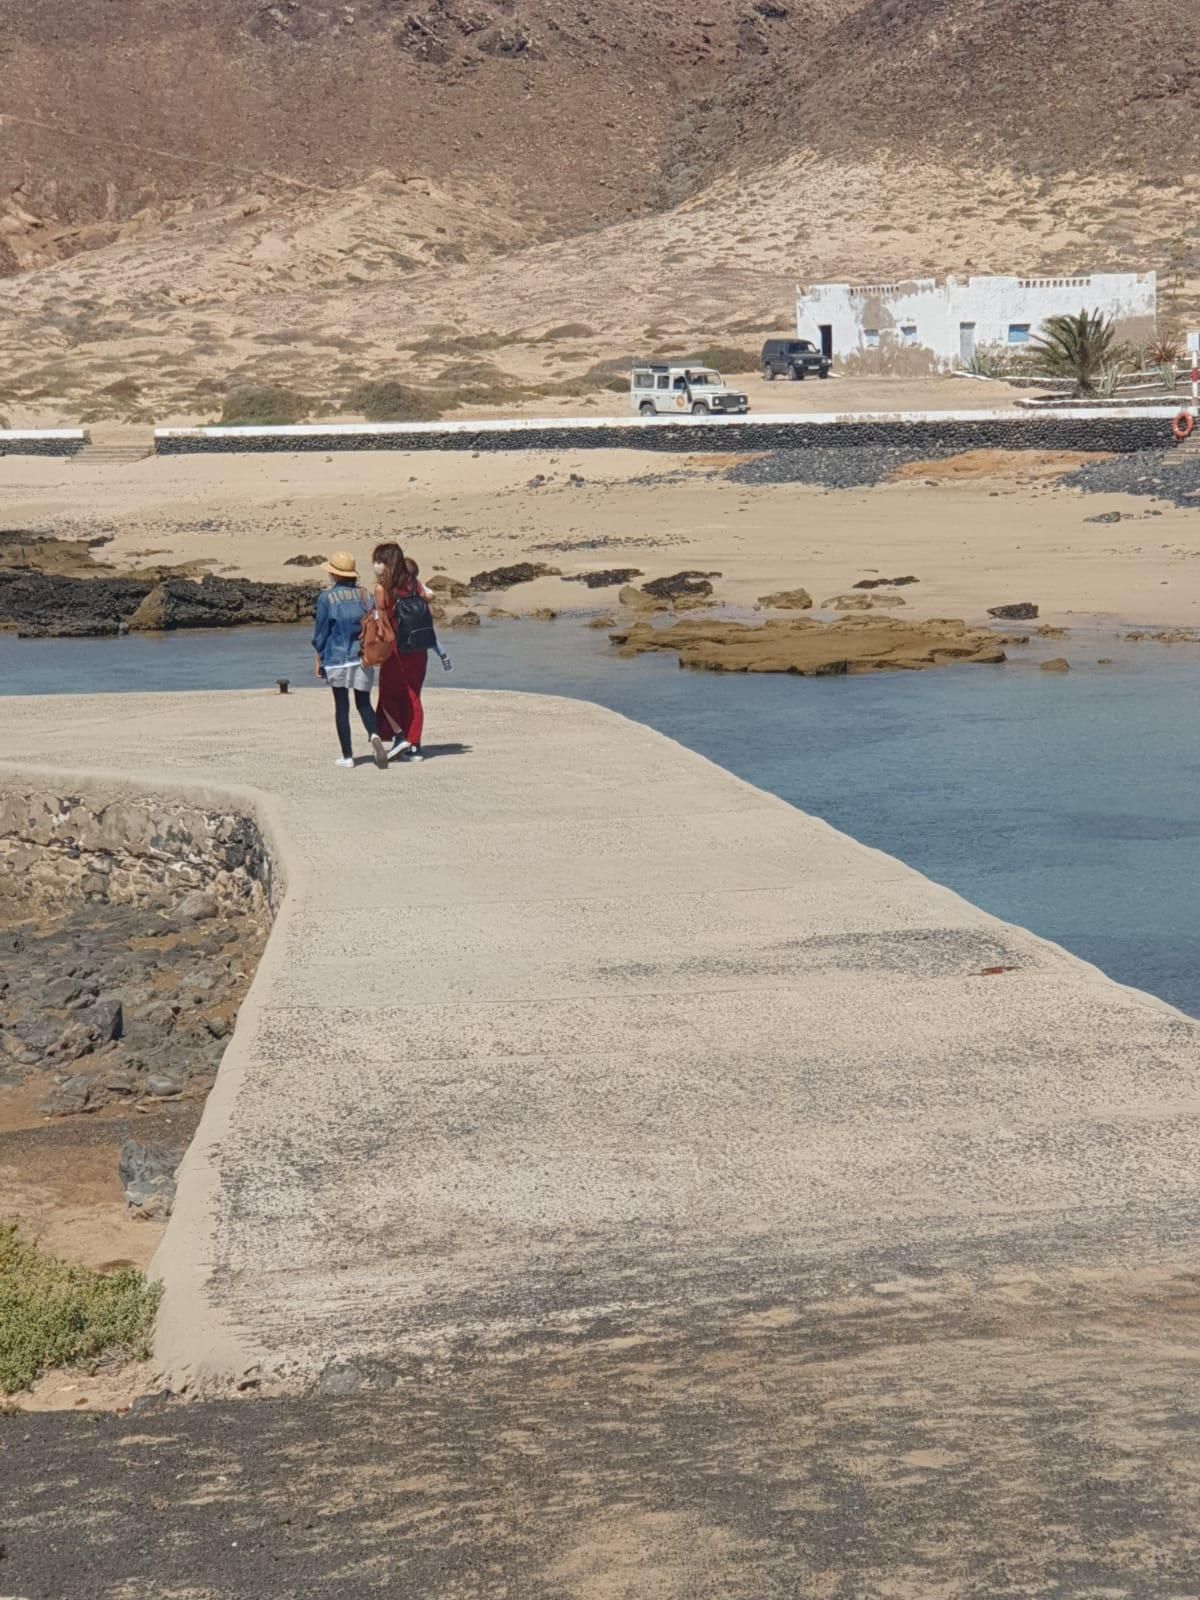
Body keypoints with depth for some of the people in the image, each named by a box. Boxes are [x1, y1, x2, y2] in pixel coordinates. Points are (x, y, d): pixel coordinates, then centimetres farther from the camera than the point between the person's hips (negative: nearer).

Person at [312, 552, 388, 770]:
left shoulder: (327, 598, -7)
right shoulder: (365, 595, 4)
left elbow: (321, 631, -3)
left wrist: (319, 660, 7)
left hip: (337, 658, -3)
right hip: (363, 658, 3)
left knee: (341, 706, 4)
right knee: (364, 703, 10)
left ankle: (347, 756, 4)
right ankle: (374, 735, -19)